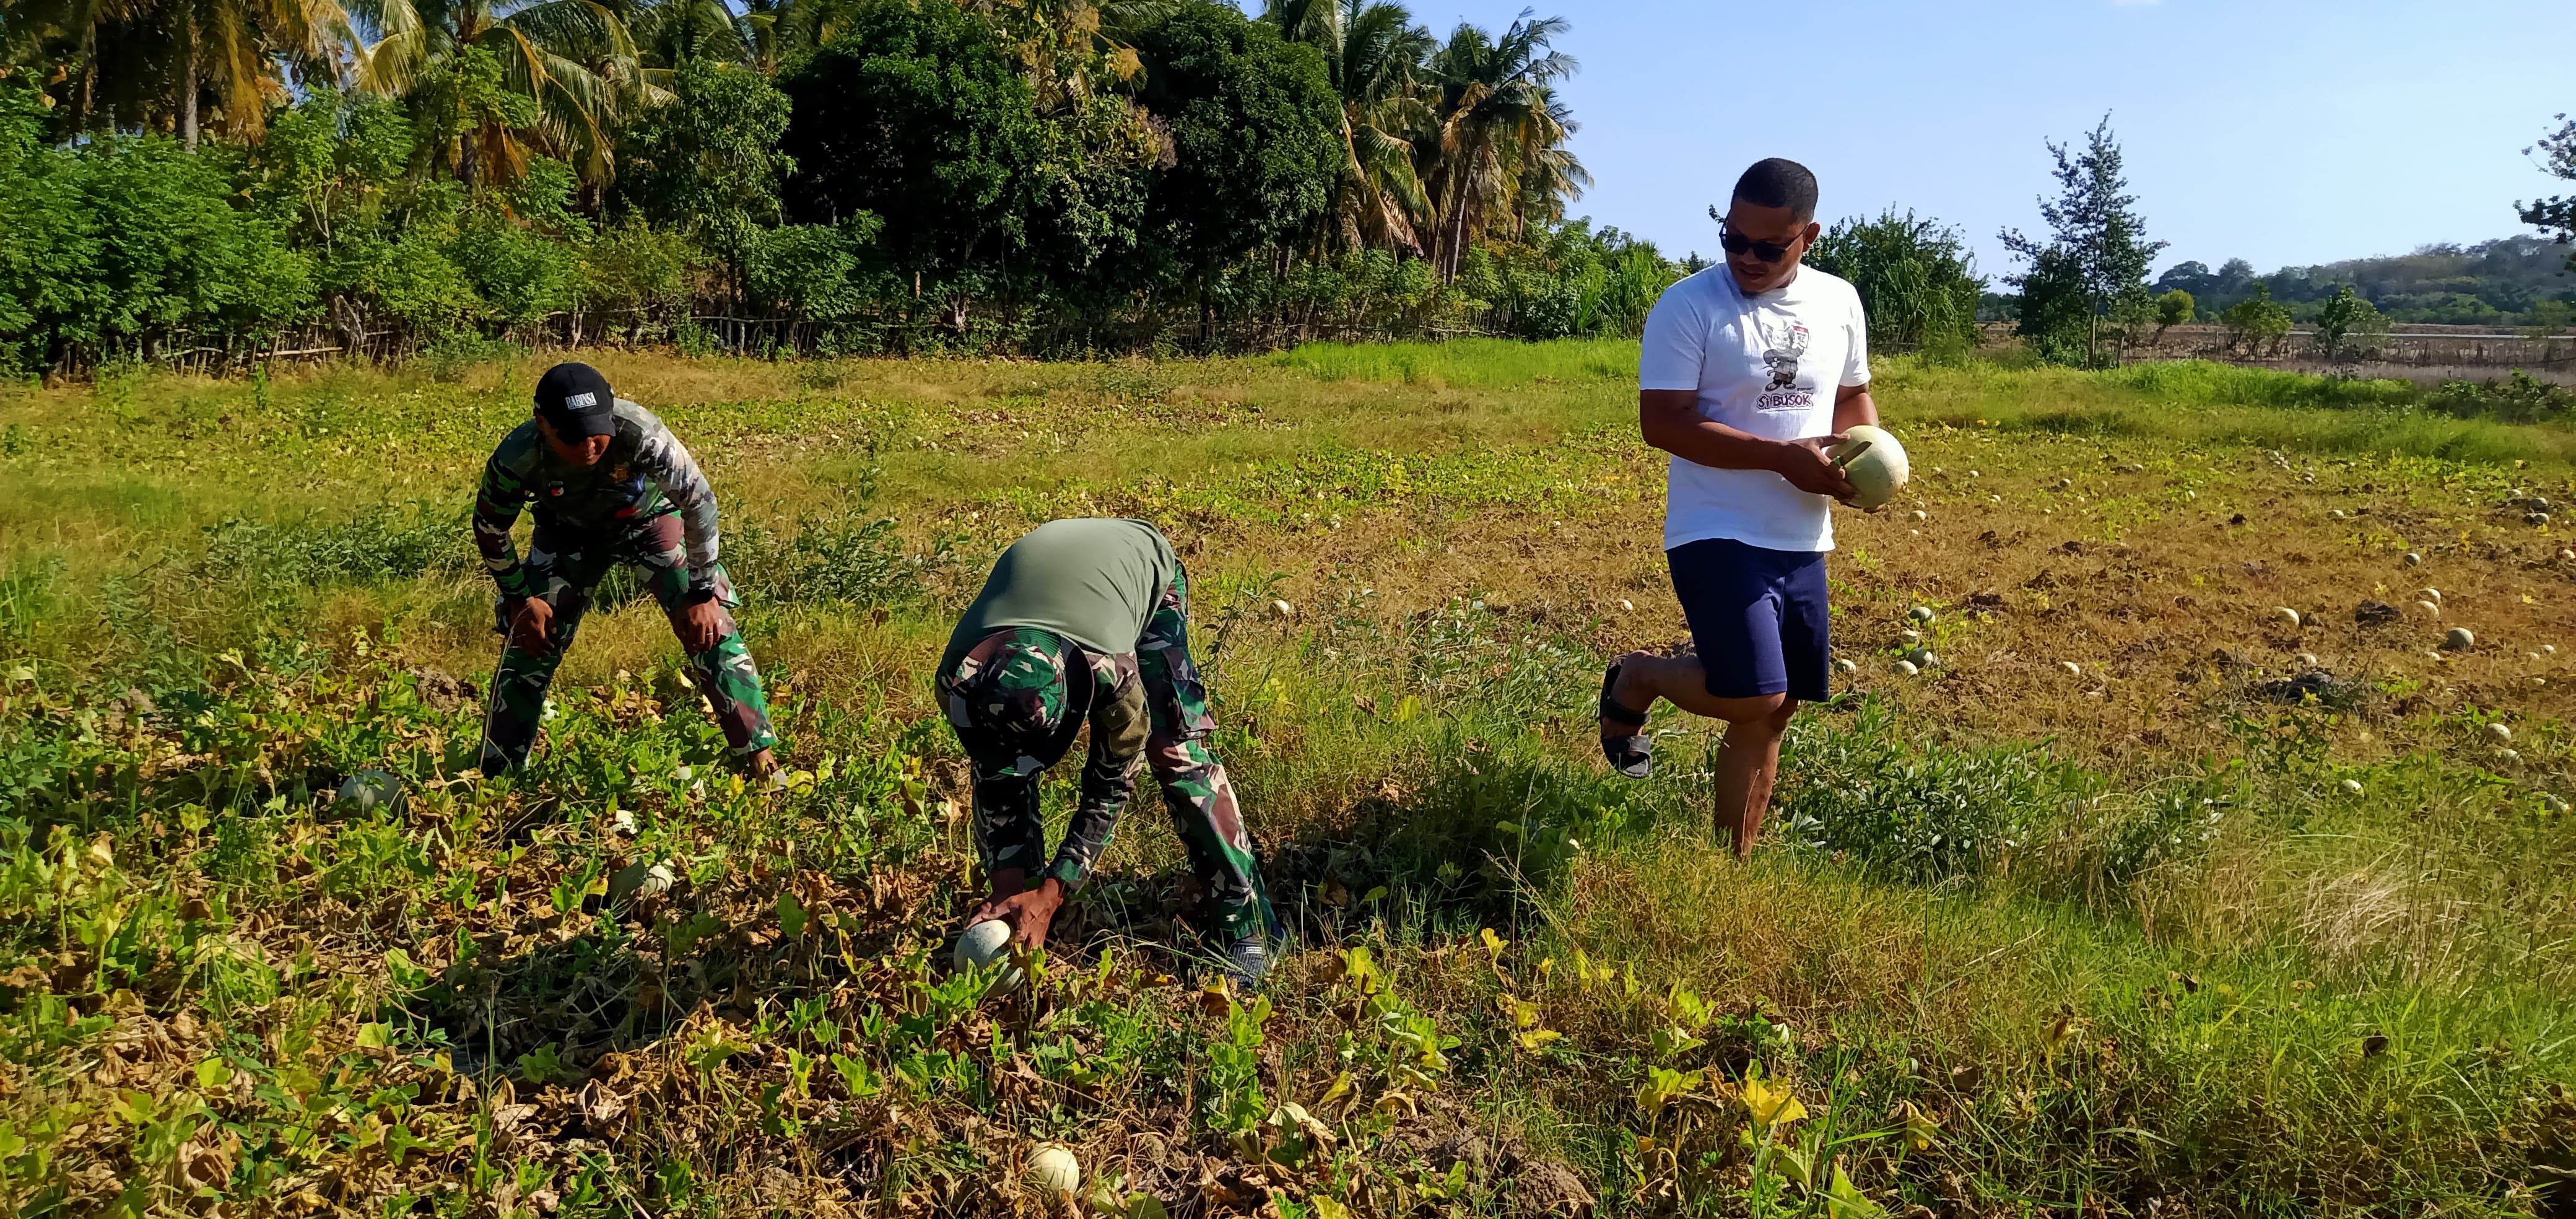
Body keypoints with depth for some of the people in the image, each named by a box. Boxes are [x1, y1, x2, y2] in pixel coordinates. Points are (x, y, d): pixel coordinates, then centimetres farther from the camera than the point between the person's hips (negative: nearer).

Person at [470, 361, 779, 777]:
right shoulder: (517, 459, -31)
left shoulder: (640, 433, -39)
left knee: (708, 627, -16)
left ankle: (759, 756, -8)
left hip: (650, 518, -2)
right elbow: (490, 529, -10)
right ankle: (497, 773, 18)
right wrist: (521, 597, -7)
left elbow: (700, 502, -27)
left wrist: (703, 593, -24)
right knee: (528, 638, -1)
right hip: (569, 532, 2)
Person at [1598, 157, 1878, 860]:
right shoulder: (1689, 307, -10)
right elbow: (1662, 422, -16)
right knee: (1754, 697, -19)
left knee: (1771, 717, 10)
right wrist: (1784, 457, -21)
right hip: (1716, 536, -6)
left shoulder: (1839, 303, 8)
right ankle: (1637, 680, 11)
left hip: (1801, 543, 6)